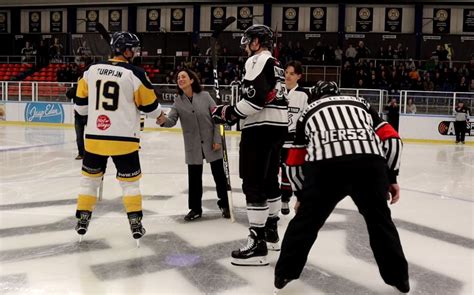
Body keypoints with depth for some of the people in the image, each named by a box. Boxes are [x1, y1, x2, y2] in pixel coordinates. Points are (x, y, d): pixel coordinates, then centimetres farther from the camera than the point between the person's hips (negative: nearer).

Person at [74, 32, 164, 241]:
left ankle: (82, 220, 22)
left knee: (90, 177, 18)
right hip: (123, 139, -3)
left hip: (94, 136, 3)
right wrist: (159, 115, 19)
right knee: (130, 181, 9)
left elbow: (81, 100, 12)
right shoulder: (135, 73, -9)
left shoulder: (92, 70, 4)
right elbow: (149, 105, -2)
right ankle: (135, 224, 10)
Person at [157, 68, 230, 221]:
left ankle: (225, 205, 26)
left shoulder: (205, 96, -8)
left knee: (219, 174, 8)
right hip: (193, 146, 2)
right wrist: (163, 120, -35)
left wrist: (217, 139, -9)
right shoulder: (178, 101, -1)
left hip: (211, 143, -2)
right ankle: (195, 208, 22)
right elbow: (172, 120, -11)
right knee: (194, 177, 8)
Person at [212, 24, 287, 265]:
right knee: (269, 180, 19)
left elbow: (257, 95, -21)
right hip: (278, 126, 10)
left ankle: (258, 244, -11)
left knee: (253, 184, -10)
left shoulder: (258, 60, -8)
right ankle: (271, 232, 30)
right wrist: (235, 113, 18)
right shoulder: (275, 64, 23)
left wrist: (230, 113, -14)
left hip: (261, 128, -10)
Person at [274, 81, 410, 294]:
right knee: (379, 219, 23)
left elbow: (295, 163, 33)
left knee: (307, 219, 20)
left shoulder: (309, 111, 32)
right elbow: (391, 140, 23)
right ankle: (398, 277, 29)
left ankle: (284, 273, 25)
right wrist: (391, 178, 28)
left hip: (325, 165, -1)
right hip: (370, 163, 1)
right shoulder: (361, 103, 35)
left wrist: (301, 196, 44)